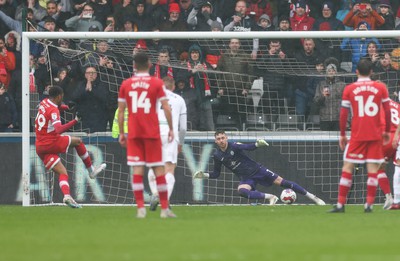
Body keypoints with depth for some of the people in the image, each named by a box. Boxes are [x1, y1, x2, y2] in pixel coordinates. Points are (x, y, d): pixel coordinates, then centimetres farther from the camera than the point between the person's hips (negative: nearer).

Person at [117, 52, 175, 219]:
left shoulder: (125, 85, 5)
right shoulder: (157, 83, -1)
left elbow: (120, 110, 7)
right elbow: (166, 108, -4)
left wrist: (121, 133, 13)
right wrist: (171, 129, 6)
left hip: (133, 133, 1)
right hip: (152, 132, -1)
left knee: (137, 169, -1)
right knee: (158, 169, 3)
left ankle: (140, 208, -8)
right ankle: (164, 208, 5)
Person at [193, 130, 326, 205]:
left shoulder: (234, 146, -12)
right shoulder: (217, 155, -1)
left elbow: (249, 147, -28)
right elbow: (216, 173, 10)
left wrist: (258, 144, -49)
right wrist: (204, 175, -5)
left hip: (256, 170, -2)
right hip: (246, 178, 2)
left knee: (281, 182, -7)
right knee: (242, 191, -32)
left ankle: (313, 197, 0)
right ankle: (269, 197, -21)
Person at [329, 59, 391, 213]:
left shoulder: (349, 89, 2)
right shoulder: (381, 88, 3)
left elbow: (343, 114, 1)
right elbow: (387, 112, 4)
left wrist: (342, 135, 10)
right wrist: (387, 131, 16)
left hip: (356, 135, 0)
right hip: (375, 135, 1)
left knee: (347, 168, 4)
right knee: (373, 169, 1)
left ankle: (340, 205, 2)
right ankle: (369, 204, -7)